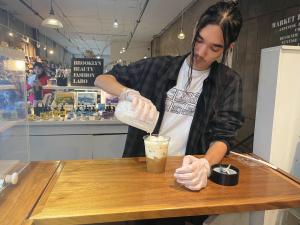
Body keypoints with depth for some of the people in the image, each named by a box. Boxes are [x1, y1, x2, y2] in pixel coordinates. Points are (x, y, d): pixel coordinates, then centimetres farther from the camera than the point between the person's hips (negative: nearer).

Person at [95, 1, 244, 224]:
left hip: (183, 175, 0)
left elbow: (223, 136, -6)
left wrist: (204, 165, -28)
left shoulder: (229, 82, 0)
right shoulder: (160, 66, 0)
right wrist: (130, 94, -18)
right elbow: (102, 79, 4)